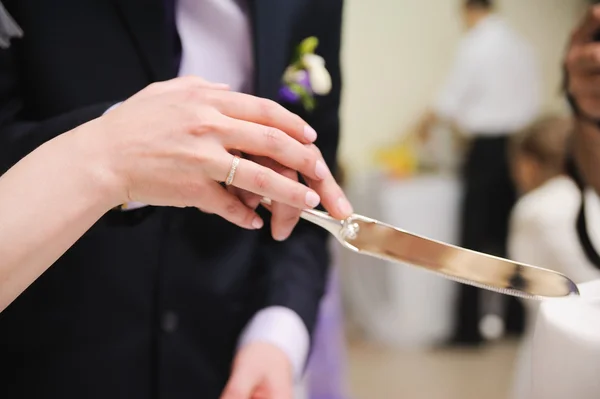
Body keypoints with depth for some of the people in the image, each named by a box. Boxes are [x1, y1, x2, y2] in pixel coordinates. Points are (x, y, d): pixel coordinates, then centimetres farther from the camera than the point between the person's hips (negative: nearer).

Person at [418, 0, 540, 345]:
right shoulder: (522, 46, 9)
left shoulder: (475, 44, -9)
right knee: (509, 234, 14)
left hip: (487, 147, -6)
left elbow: (451, 100, -8)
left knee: (474, 237, -3)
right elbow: (533, 103, 12)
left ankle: (469, 328, -1)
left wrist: (430, 121, 11)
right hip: (518, 144, 6)